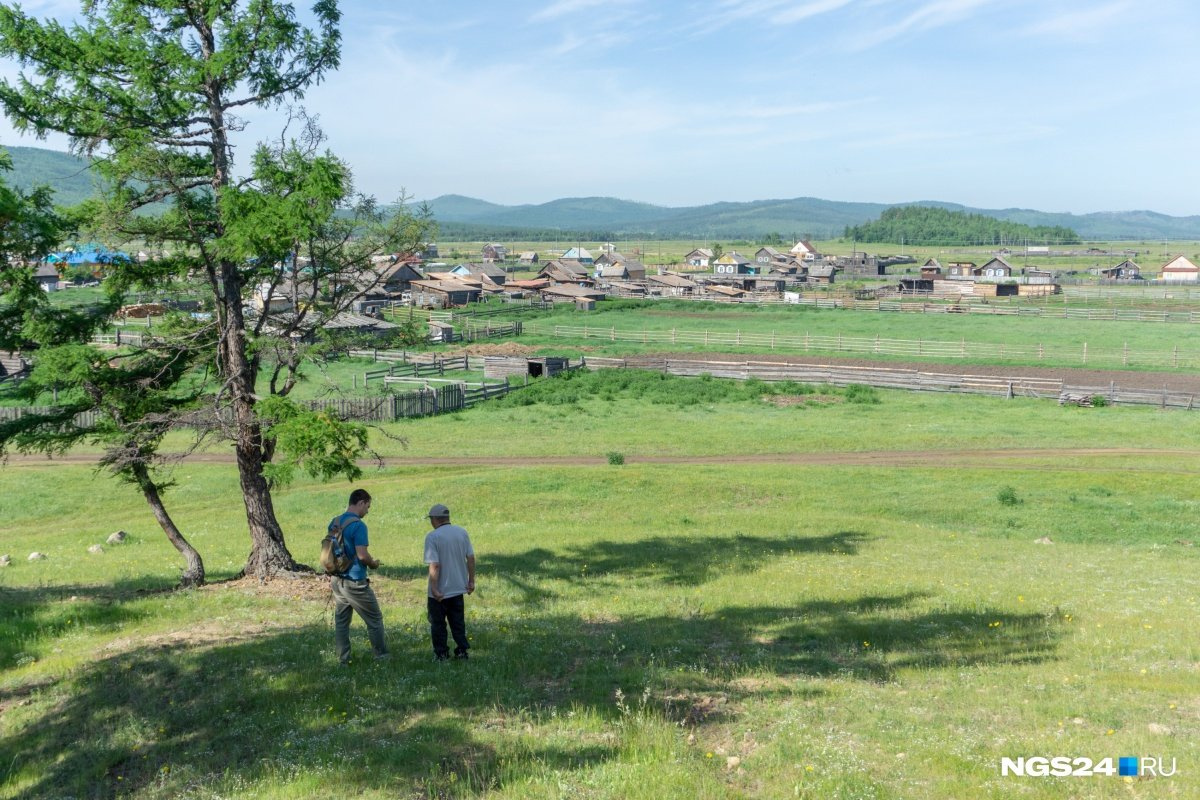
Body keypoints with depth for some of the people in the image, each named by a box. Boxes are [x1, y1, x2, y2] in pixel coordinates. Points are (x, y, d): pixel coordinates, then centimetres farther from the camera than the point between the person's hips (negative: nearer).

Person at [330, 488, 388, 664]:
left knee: (341, 621, 12)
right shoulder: (358, 525, -18)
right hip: (354, 582, -8)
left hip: (337, 580, 8)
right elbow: (362, 555, -23)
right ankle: (382, 656, 13)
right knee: (374, 619, 6)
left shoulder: (333, 522, 7)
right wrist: (374, 563, -3)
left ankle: (343, 659, 15)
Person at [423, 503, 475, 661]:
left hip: (440, 591, -5)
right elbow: (471, 558, 2)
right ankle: (462, 651, 18)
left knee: (438, 624, 11)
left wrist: (434, 589, -18)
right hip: (458, 588, 5)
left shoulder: (432, 537, -17)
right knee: (458, 621, 16)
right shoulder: (462, 532, 0)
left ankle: (441, 654, 16)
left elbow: (434, 565, -21)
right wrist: (471, 581, 11)